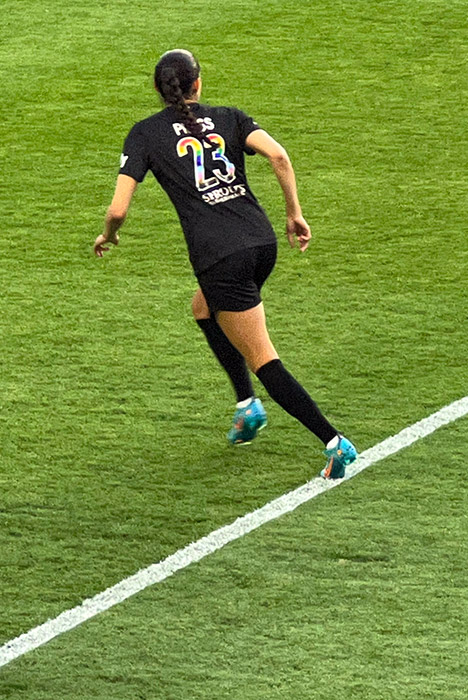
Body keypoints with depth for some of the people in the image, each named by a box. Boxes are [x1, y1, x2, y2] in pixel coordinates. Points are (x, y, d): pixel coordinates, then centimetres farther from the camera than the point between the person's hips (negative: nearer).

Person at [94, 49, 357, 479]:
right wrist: (295, 214, 2)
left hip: (220, 257, -5)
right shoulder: (228, 119, 12)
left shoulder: (145, 134, 4)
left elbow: (118, 210, -2)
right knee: (204, 308, 33)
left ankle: (335, 443, -8)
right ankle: (248, 405, 26)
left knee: (262, 359, 0)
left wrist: (108, 236, 19)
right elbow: (279, 156, -6)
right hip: (262, 242, 5)